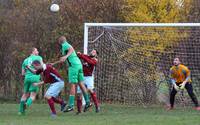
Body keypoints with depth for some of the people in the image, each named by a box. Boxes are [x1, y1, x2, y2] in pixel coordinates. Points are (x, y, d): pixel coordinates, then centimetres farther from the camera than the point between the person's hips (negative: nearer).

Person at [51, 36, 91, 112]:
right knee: (80, 84, 11)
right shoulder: (67, 45, 27)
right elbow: (63, 60, 39)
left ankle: (71, 105, -12)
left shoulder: (64, 45, -1)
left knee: (72, 85, -10)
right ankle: (87, 102, 11)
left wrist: (66, 56, -40)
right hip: (78, 64, 9)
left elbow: (71, 49, -24)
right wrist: (54, 63, 45)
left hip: (73, 66, -9)